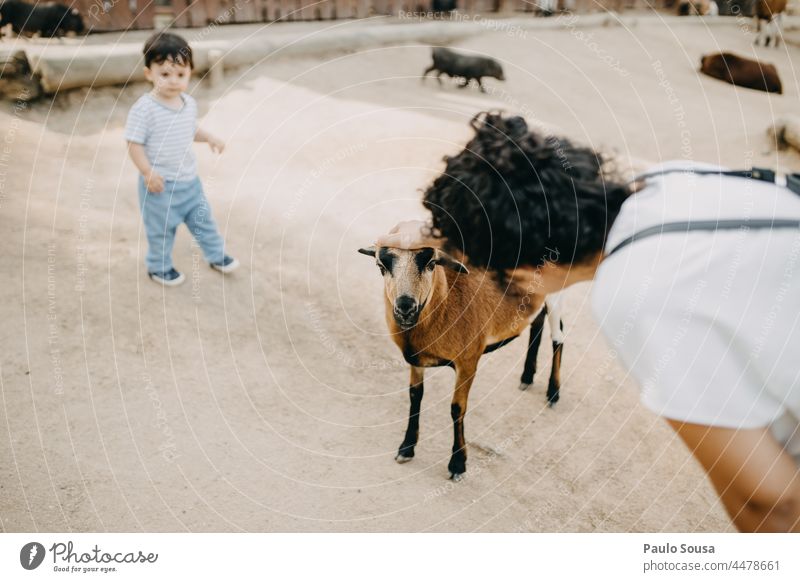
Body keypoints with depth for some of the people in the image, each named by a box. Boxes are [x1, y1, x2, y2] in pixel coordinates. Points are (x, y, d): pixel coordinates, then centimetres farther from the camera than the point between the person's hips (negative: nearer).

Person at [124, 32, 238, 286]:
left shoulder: (189, 103, 1)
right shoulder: (144, 109, -22)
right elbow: (134, 144, -19)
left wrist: (209, 137, 3)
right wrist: (147, 172, -27)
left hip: (189, 180, 6)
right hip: (160, 184, -6)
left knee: (203, 219, 19)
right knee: (161, 228, 10)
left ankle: (216, 255, 38)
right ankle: (159, 267, 30)